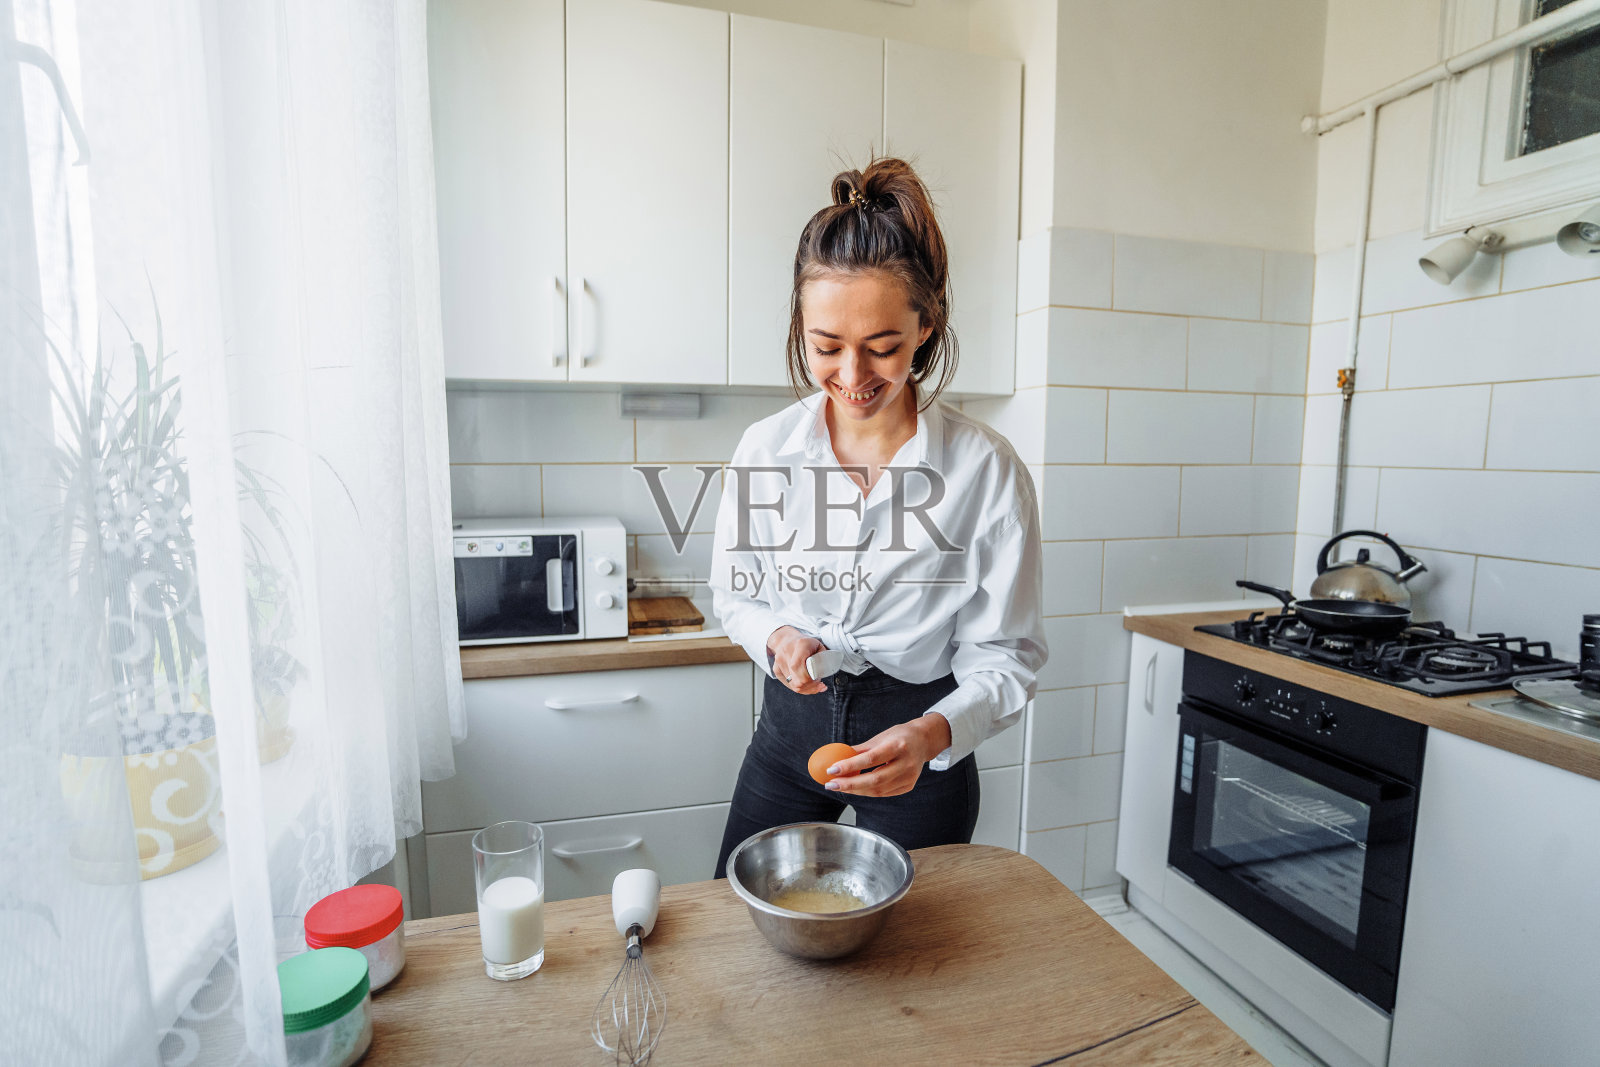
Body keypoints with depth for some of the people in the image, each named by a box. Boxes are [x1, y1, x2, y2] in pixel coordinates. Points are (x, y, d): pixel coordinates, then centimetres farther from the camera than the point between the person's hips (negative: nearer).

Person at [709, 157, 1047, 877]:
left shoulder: (986, 468, -19)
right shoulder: (765, 451, -11)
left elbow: (1006, 654, -13)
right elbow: (734, 595, 3)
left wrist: (934, 732, -30)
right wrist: (776, 637, -18)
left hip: (922, 742, -2)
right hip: (791, 725, 3)